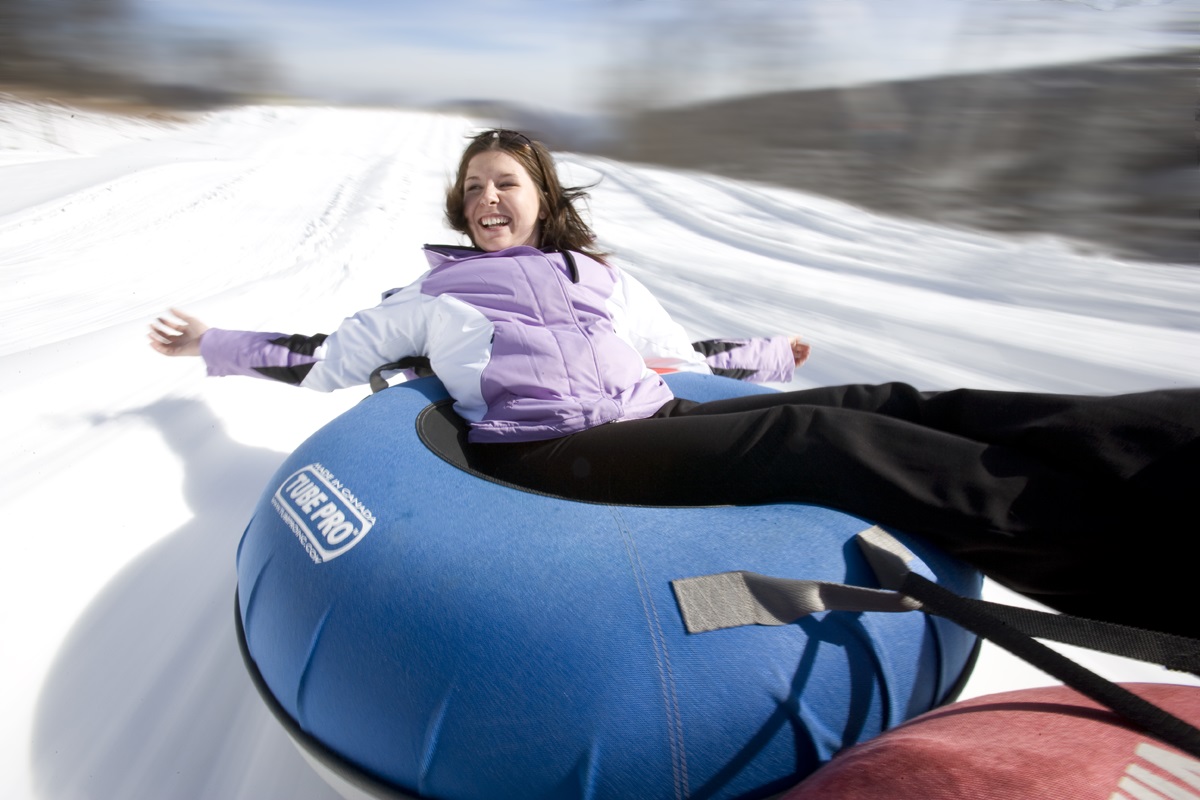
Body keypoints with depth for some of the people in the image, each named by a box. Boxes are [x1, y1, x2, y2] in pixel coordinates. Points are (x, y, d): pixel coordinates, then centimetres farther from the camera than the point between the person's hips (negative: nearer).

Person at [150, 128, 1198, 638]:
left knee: (884, 409, -19)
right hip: (548, 453, -4)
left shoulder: (602, 276, 28)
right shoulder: (428, 297, 22)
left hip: (661, 426, 5)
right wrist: (211, 342, 35)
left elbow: (684, 351, 34)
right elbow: (322, 357, 28)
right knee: (813, 437, -30)